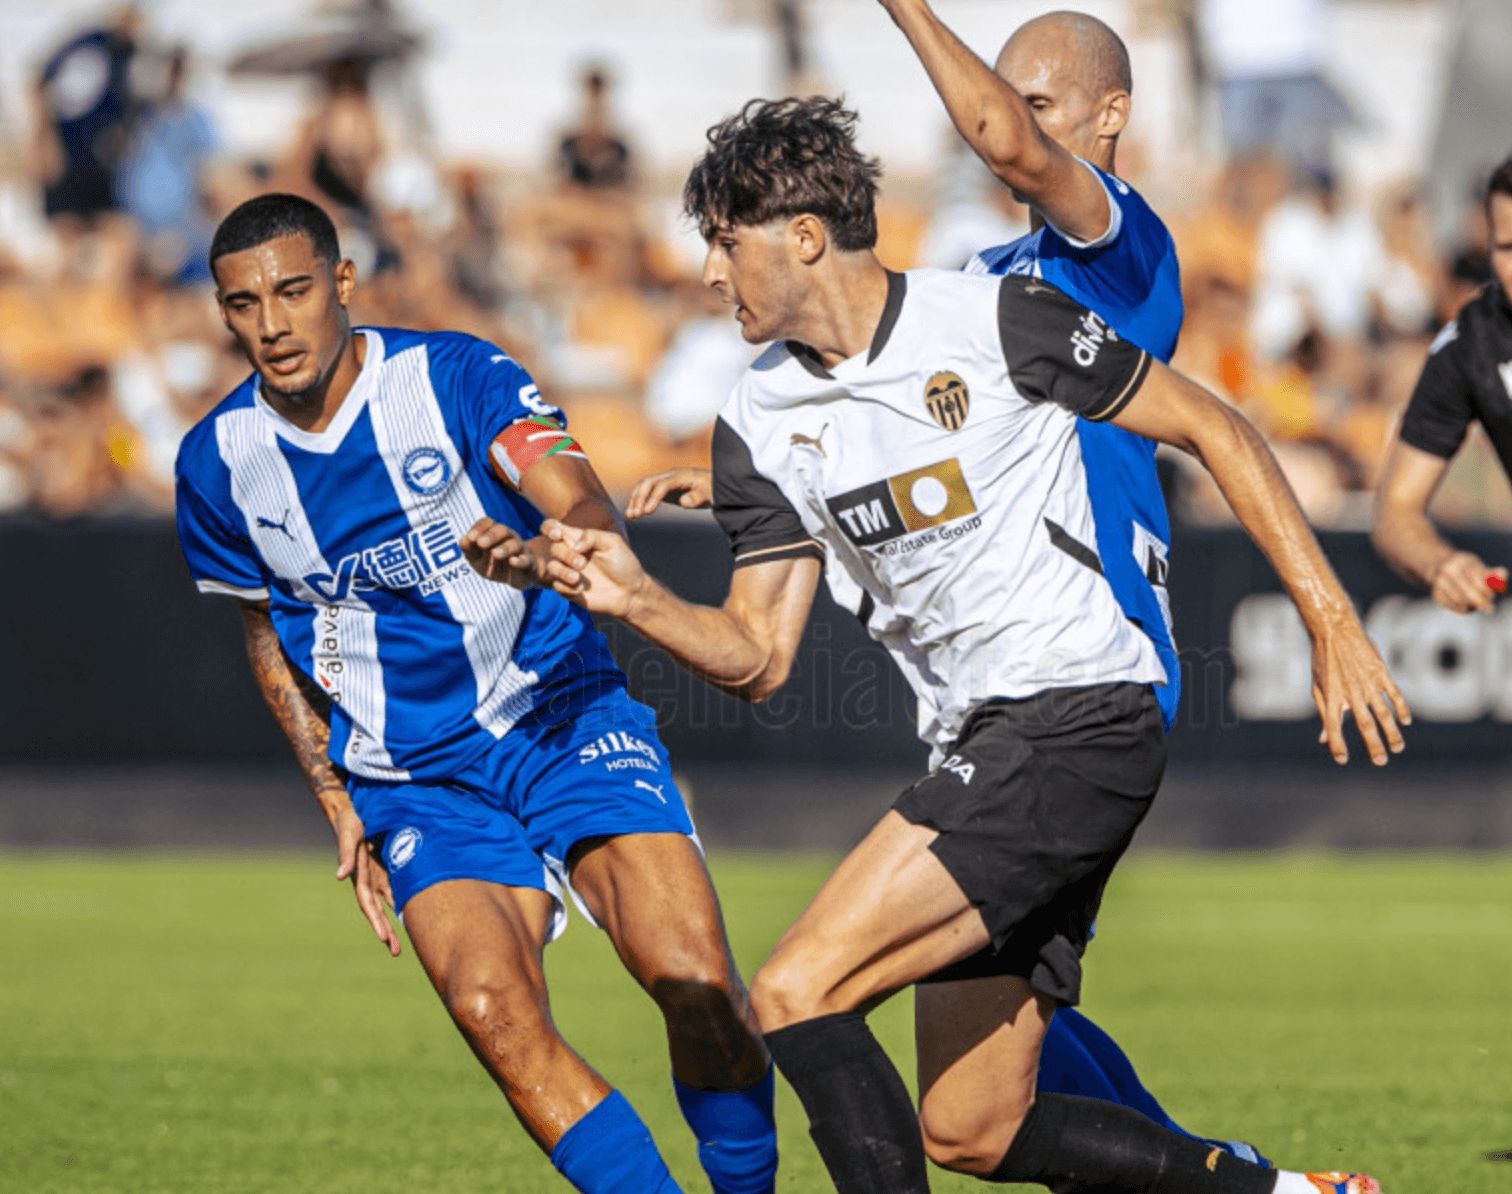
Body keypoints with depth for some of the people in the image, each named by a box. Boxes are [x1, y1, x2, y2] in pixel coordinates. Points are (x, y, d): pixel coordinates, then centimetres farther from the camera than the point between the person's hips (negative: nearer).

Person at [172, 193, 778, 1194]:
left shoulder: (454, 377, -10)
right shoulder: (218, 463, 0)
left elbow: (586, 508, -22)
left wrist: (539, 555, -45)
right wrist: (338, 806, 11)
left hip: (565, 715, -2)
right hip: (414, 776, 2)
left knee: (697, 986, -20)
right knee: (494, 1012, -25)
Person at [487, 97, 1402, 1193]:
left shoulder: (999, 320, -8)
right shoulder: (763, 423, 10)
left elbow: (1215, 432, -1)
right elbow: (758, 658, 10)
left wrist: (1331, 621, -5)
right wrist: (637, 599, -9)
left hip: (1077, 720, -8)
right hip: (979, 751, 8)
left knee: (798, 993, -18)